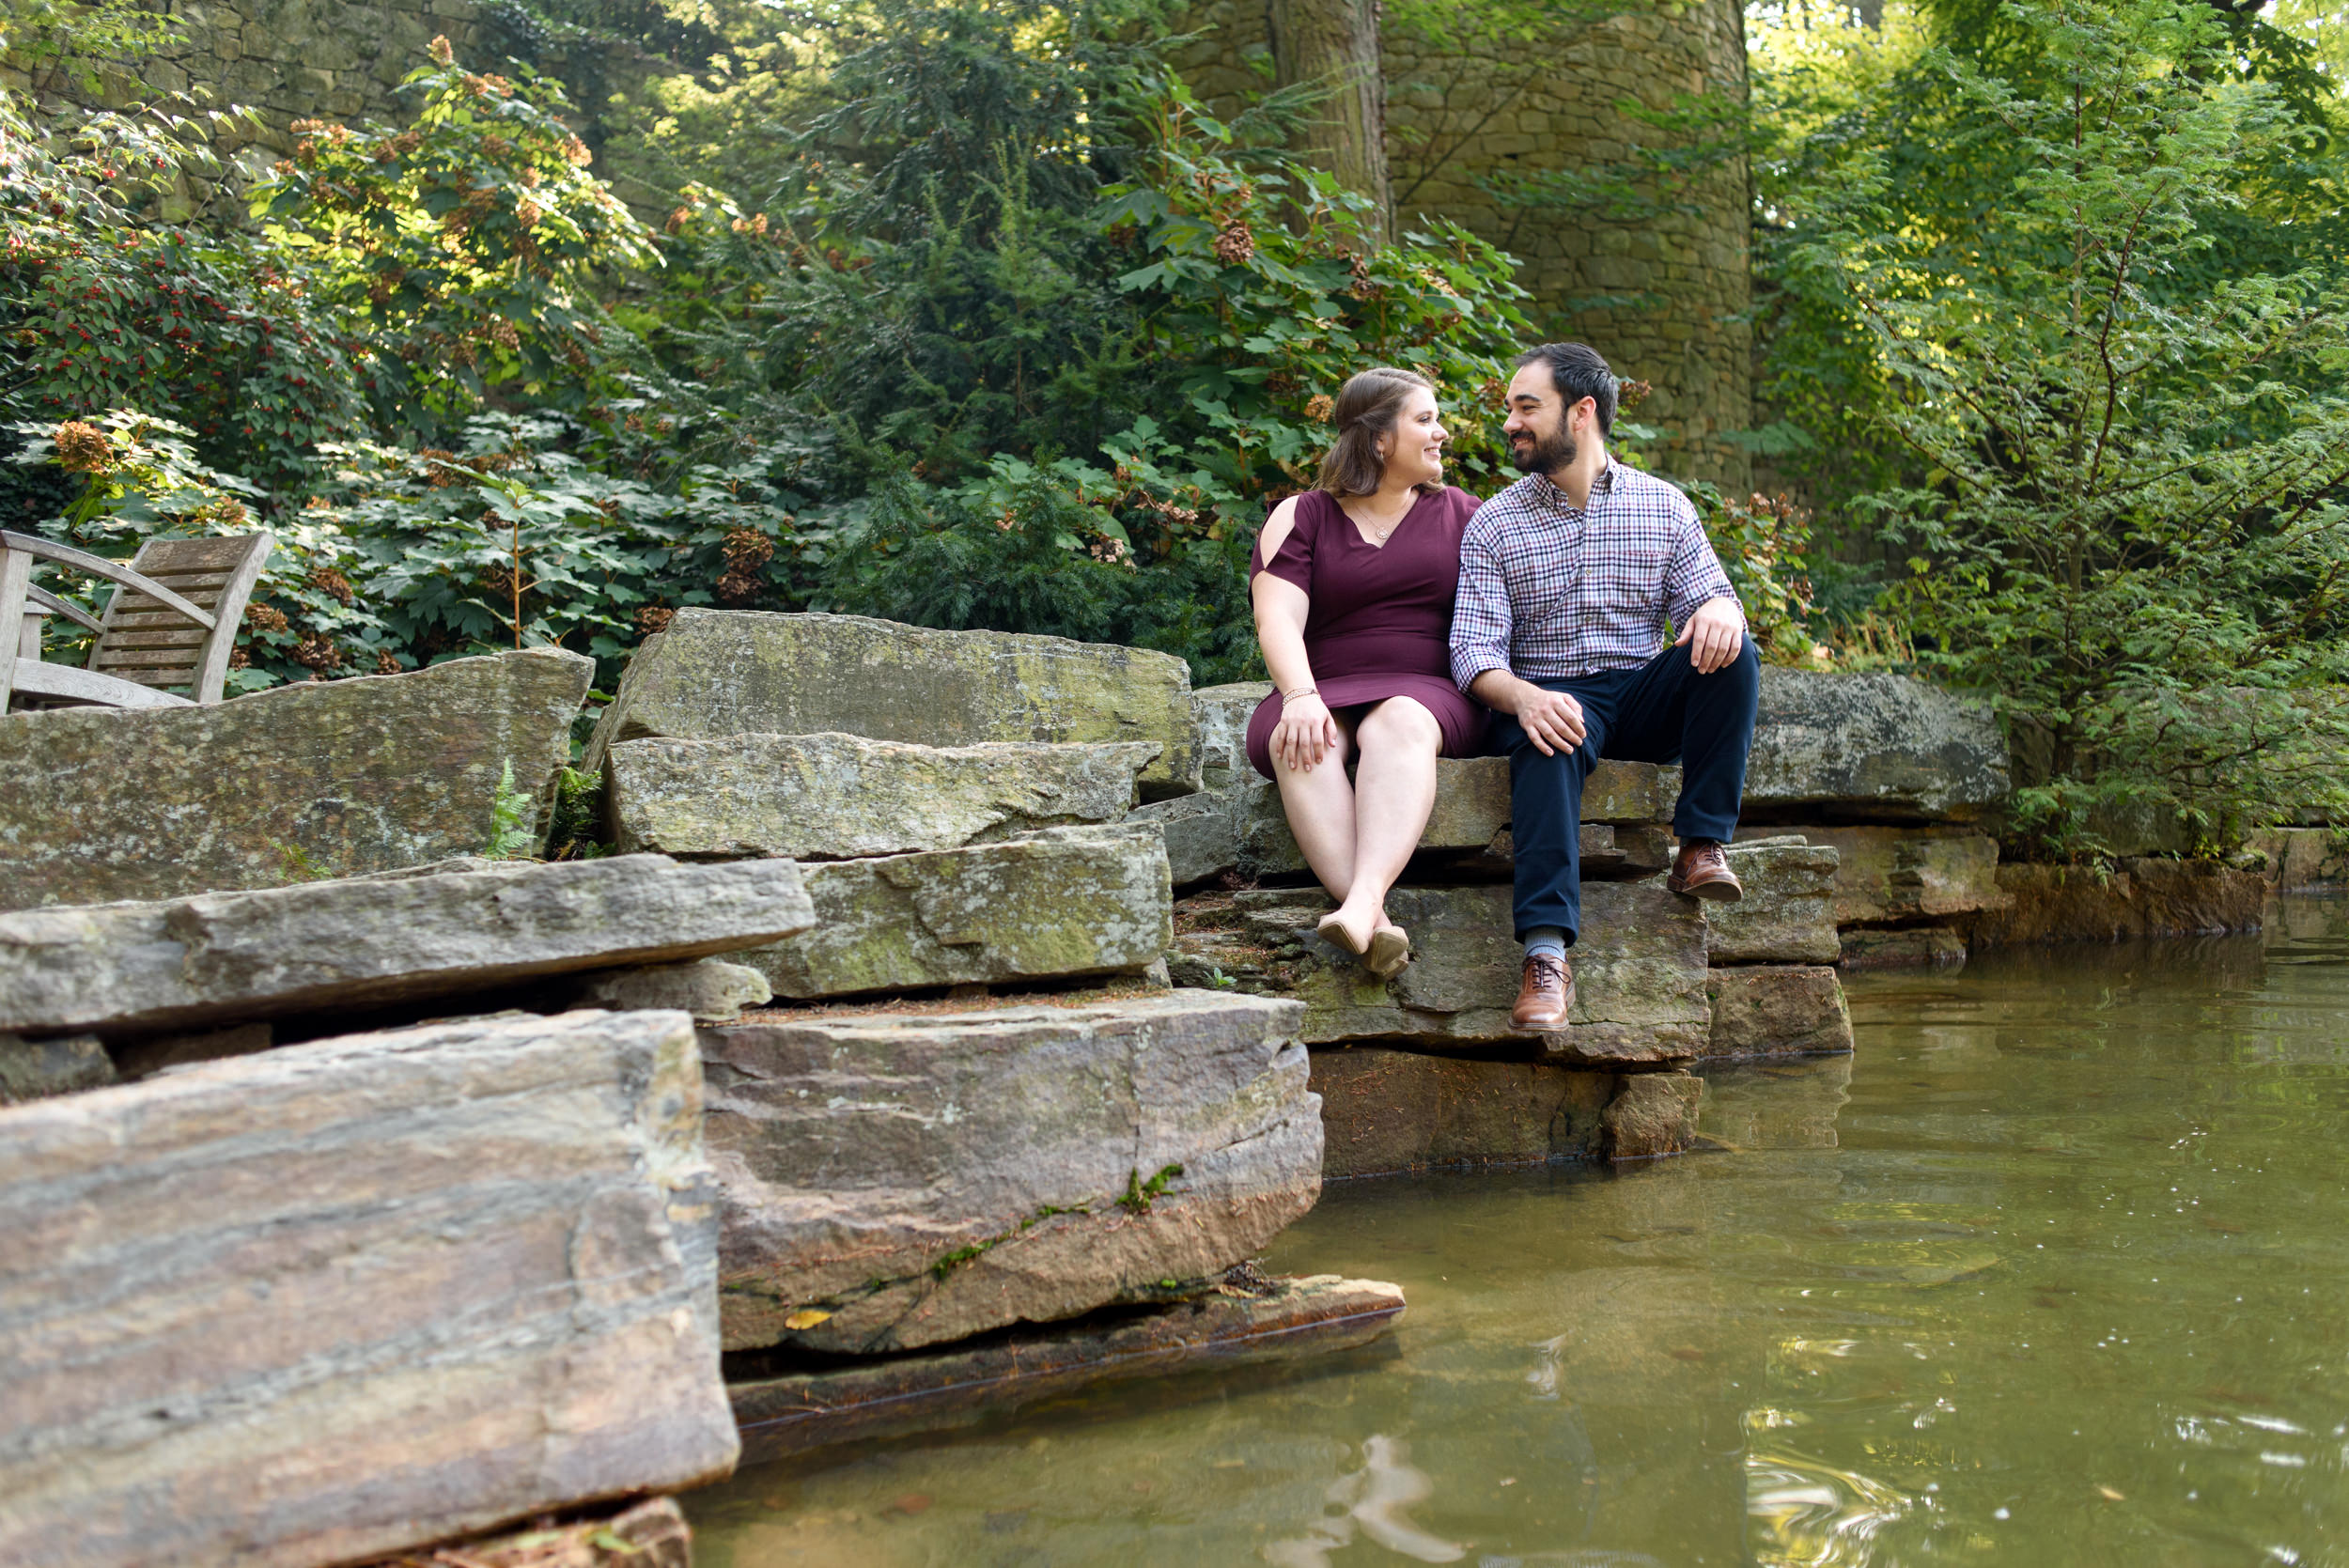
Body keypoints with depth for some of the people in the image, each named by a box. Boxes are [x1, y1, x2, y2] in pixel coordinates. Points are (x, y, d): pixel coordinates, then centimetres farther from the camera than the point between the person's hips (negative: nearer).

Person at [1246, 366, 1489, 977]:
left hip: (1427, 693, 0)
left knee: (1399, 723, -37)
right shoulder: (1299, 518, 11)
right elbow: (1278, 619, -3)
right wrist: (1300, 696, -23)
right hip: (1324, 695, 0)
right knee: (1300, 742, -36)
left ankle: (1363, 901, -57)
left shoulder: (1463, 515, 19)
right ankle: (1376, 926, -52)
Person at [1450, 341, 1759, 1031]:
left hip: (1645, 699, 2)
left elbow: (1708, 596, 5)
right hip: (1550, 696, -2)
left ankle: (1701, 846, -23)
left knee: (1731, 654, -27)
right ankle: (1546, 954, -50)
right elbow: (1475, 649, -4)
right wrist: (1524, 698, -28)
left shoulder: (1663, 506, 10)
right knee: (1547, 741, -38)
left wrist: (1719, 611, -23)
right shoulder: (1494, 525, 5)